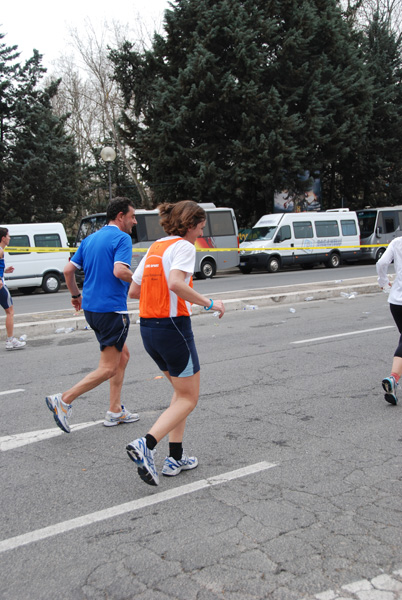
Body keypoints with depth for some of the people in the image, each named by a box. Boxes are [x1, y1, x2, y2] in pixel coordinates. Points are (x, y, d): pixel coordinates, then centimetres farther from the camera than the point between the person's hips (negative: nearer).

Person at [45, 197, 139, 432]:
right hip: (112, 309, -9)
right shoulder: (122, 238, -10)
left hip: (91, 307, 9)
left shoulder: (90, 239, 14)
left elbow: (69, 270, 11)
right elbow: (120, 271, -25)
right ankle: (64, 400, -6)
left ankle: (115, 411, 20)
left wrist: (76, 295, 24)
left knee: (122, 356, 19)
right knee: (108, 368, -2)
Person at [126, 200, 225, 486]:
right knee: (189, 398, 3)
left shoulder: (154, 248, 15)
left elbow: (134, 290, 15)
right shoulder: (184, 246, -9)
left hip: (148, 327, 8)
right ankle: (146, 444, -14)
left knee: (182, 391, 21)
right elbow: (176, 283, -27)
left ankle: (175, 457, 19)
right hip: (173, 326, -8)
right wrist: (209, 303, -18)